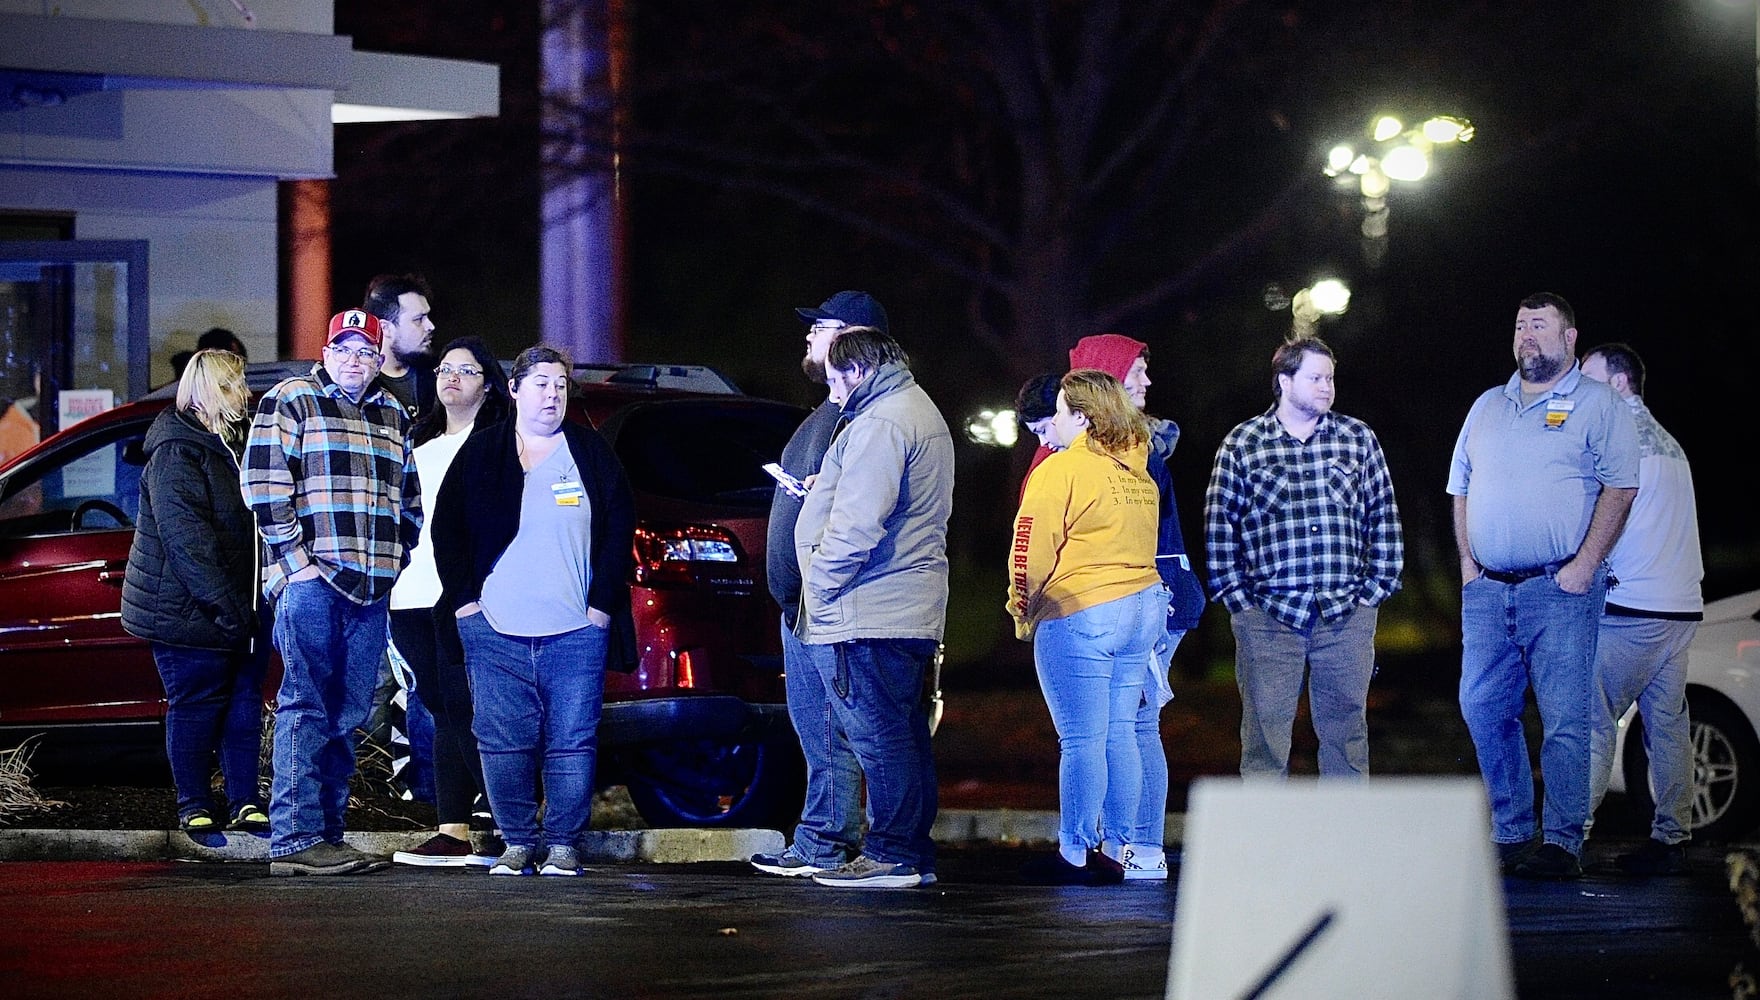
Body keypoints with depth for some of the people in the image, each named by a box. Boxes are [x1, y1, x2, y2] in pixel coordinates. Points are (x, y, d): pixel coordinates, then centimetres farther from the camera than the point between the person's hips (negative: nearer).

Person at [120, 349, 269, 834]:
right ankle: (195, 806, 7)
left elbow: (254, 524, 24)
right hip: (190, 610, -8)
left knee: (244, 699, 6)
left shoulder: (232, 445, 16)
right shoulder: (177, 453, -14)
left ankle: (244, 801, 10)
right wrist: (225, 603, -26)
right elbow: (186, 538, -22)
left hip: (238, 607, 8)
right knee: (196, 704, -1)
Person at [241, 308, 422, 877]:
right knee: (306, 708, -10)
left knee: (347, 716, 5)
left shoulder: (393, 417, 21)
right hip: (310, 580, -6)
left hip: (370, 588, 6)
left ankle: (328, 836, 8)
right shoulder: (290, 401, 2)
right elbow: (264, 484, -6)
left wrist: (396, 561, 16)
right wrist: (295, 557, -11)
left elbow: (409, 498, 28)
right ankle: (296, 841, -12)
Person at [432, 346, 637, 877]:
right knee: (503, 742, -2)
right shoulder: (482, 452, 10)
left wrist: (603, 603, 0)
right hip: (496, 630, 0)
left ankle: (563, 844, 2)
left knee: (572, 742, -3)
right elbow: (447, 527, 11)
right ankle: (518, 843, 5)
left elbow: (620, 528, 8)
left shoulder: (591, 452, 10)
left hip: (577, 631, 0)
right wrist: (464, 596, 1)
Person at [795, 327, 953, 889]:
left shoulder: (880, 425, -15)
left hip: (866, 611, -11)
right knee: (903, 732, 12)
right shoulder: (920, 411, 21)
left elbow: (856, 525, -22)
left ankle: (892, 856, -7)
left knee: (878, 733, -8)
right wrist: (826, 490, 18)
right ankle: (915, 854, 16)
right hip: (910, 608, 11)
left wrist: (819, 589, -14)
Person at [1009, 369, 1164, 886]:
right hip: (1143, 607, 8)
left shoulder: (1061, 469, -9)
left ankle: (1075, 855, -5)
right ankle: (1117, 849, 11)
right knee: (1119, 734, 10)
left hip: (1079, 615, -8)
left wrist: (1023, 612, 2)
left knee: (1081, 740, -6)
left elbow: (1033, 550, -8)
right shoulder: (1138, 474, 14)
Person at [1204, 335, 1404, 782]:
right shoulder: (1242, 444, 4)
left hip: (1347, 614, 2)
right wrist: (1236, 596, -2)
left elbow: (1384, 519, 10)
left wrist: (1375, 588, 2)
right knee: (1265, 731, 0)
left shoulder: (1358, 438, 8)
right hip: (1268, 613, -2)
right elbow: (1219, 524, 4)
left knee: (1346, 730, 6)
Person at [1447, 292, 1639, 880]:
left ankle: (1561, 843, -5)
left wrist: (1583, 567, -13)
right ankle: (1510, 834, 12)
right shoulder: (1487, 407, 18)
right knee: (1483, 709, 3)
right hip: (1487, 590, 6)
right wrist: (1468, 563, 8)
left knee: (1565, 719, -7)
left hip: (1560, 589, -6)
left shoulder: (1597, 406, 1)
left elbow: (1619, 489, -6)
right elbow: (1461, 489, 21)